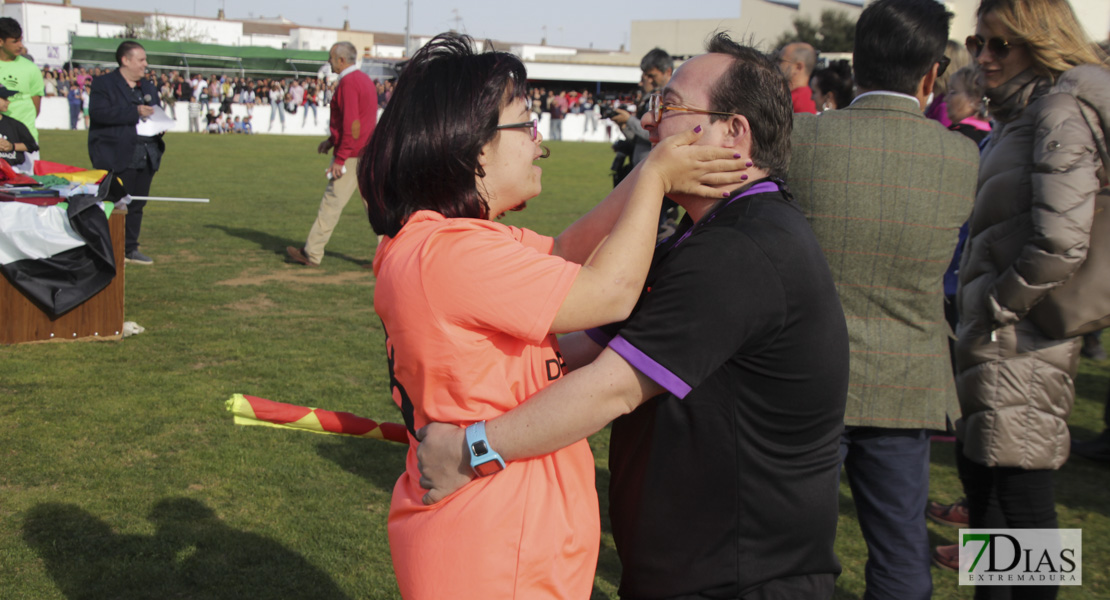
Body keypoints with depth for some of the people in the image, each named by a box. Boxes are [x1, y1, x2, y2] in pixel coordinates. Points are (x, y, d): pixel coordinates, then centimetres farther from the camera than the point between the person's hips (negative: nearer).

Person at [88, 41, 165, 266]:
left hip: (145, 155, 7)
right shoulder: (103, 83, -1)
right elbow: (98, 112, -16)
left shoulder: (148, 87, 20)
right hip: (117, 156, -6)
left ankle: (130, 249, 17)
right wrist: (135, 112, -18)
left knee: (137, 205, 9)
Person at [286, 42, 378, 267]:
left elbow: (351, 123, -21)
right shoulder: (364, 79, 16)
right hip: (368, 154, 9)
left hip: (351, 156, -9)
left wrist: (340, 158, -20)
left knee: (331, 203, -2)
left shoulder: (348, 82, -14)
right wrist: (332, 140, 24)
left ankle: (312, 254, 4)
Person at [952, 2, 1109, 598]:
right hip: (995, 340, 10)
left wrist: (999, 307, -14)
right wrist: (975, 318, 15)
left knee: (1021, 496, -2)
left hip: (1022, 346, -10)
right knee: (979, 476, 21)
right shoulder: (1019, 114, 15)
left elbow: (1061, 243, -25)